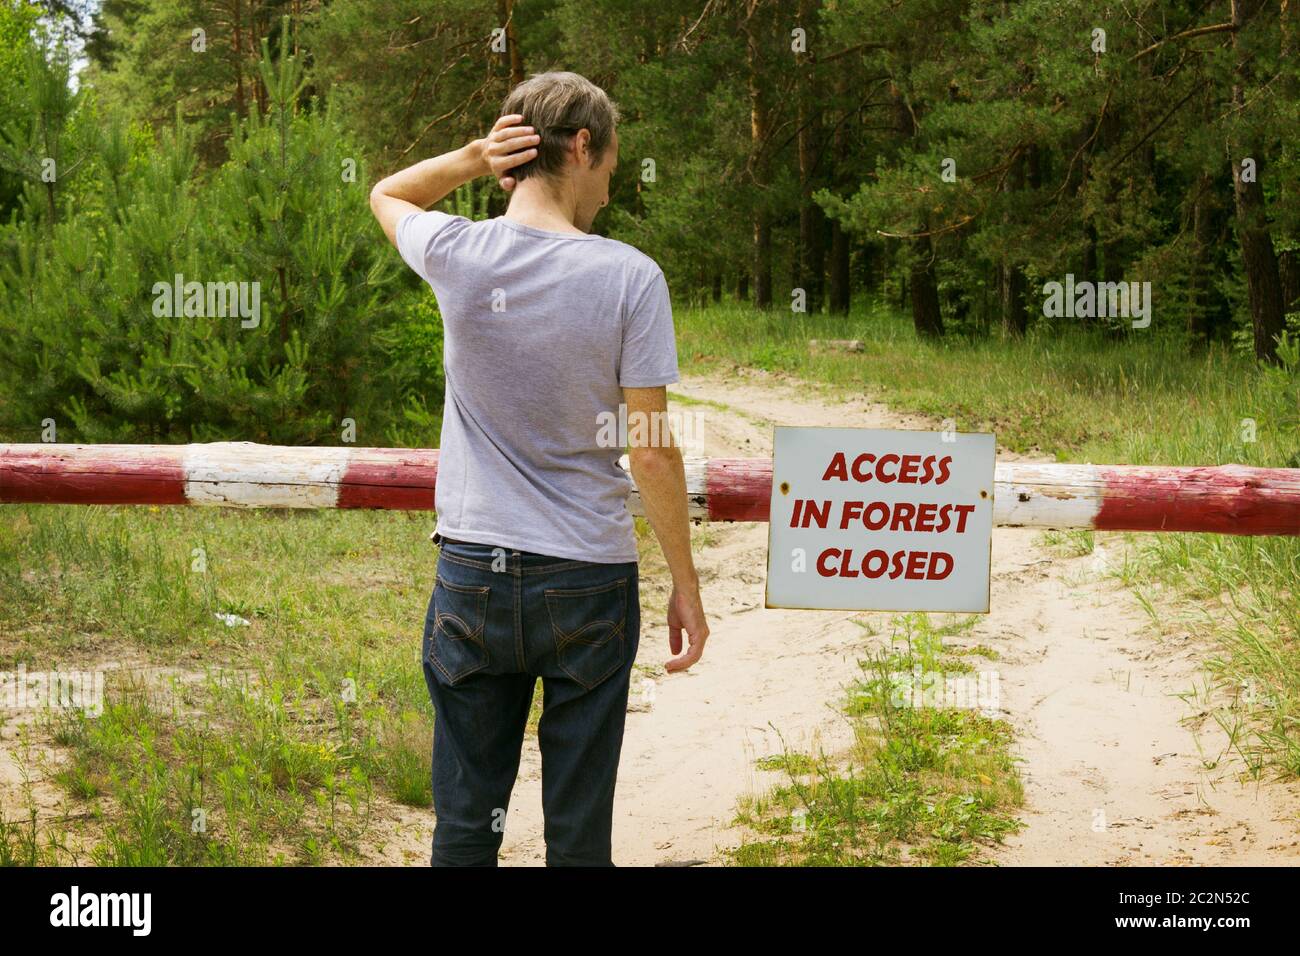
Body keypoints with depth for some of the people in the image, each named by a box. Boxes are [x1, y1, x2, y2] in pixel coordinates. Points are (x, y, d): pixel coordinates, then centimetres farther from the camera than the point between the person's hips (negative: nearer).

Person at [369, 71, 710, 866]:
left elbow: (385, 194, 21)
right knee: (579, 832, 6)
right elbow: (652, 450, -8)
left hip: (471, 574, 2)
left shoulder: (456, 256, -4)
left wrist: (472, 159, 3)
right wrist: (686, 584, 2)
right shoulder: (628, 277, -10)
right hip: (589, 579, -2)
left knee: (466, 824, 10)